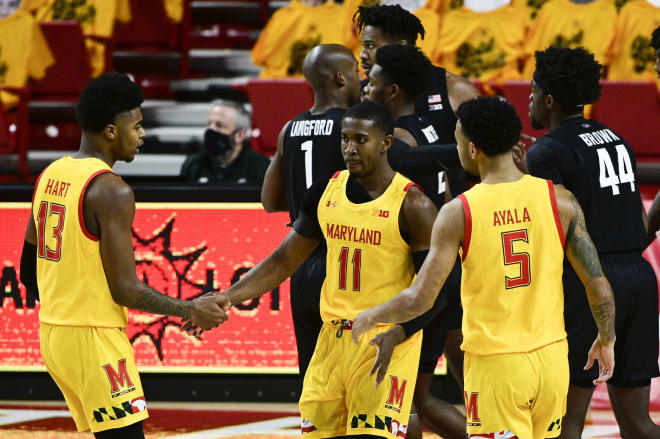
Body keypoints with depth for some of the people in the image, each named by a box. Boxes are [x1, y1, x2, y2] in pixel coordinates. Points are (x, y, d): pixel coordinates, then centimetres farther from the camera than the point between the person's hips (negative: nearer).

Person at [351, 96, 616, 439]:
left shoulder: (458, 213, -11)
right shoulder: (559, 200, -3)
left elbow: (420, 299, -12)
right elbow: (599, 286, -2)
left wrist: (370, 318, 7)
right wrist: (606, 340, 16)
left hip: (493, 364, -3)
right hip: (551, 358, 3)